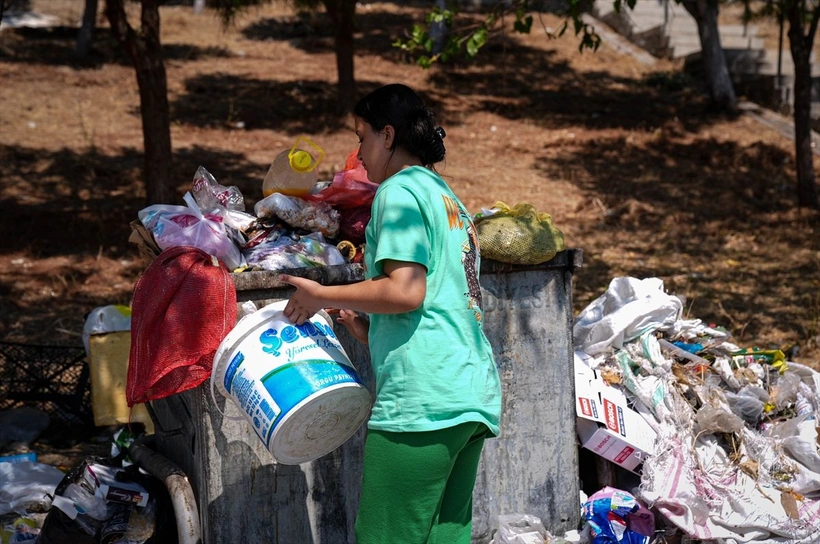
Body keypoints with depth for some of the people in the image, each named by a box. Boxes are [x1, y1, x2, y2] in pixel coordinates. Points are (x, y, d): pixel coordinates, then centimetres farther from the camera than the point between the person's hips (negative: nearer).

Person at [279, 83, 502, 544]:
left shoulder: (401, 190, -3)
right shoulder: (451, 199, 26)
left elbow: (406, 291, -15)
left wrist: (323, 295, -4)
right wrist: (372, 330, 23)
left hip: (423, 396, -10)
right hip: (475, 397, 10)